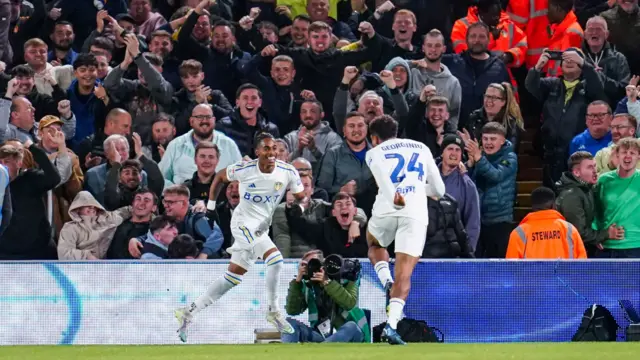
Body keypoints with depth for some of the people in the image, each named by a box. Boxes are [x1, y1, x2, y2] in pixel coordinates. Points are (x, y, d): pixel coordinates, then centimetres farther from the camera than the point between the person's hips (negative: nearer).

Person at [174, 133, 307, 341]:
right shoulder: (244, 169, -14)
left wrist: (298, 205, -19)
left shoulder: (288, 173, -8)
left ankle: (189, 313, 18)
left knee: (232, 278, 9)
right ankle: (273, 312, -9)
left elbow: (302, 197, 4)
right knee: (275, 259, -25)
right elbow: (220, 177, 6)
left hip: (262, 228, 5)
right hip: (243, 222, -5)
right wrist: (210, 205, 5)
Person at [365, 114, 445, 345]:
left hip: (386, 210, -1)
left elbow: (380, 172, -10)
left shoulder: (375, 153, 16)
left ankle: (386, 282, 7)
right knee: (404, 274, -3)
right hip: (416, 214, 1)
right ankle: (391, 325, -20)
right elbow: (439, 190, 25)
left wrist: (393, 196, -26)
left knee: (374, 244, 32)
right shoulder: (421, 148, 24)